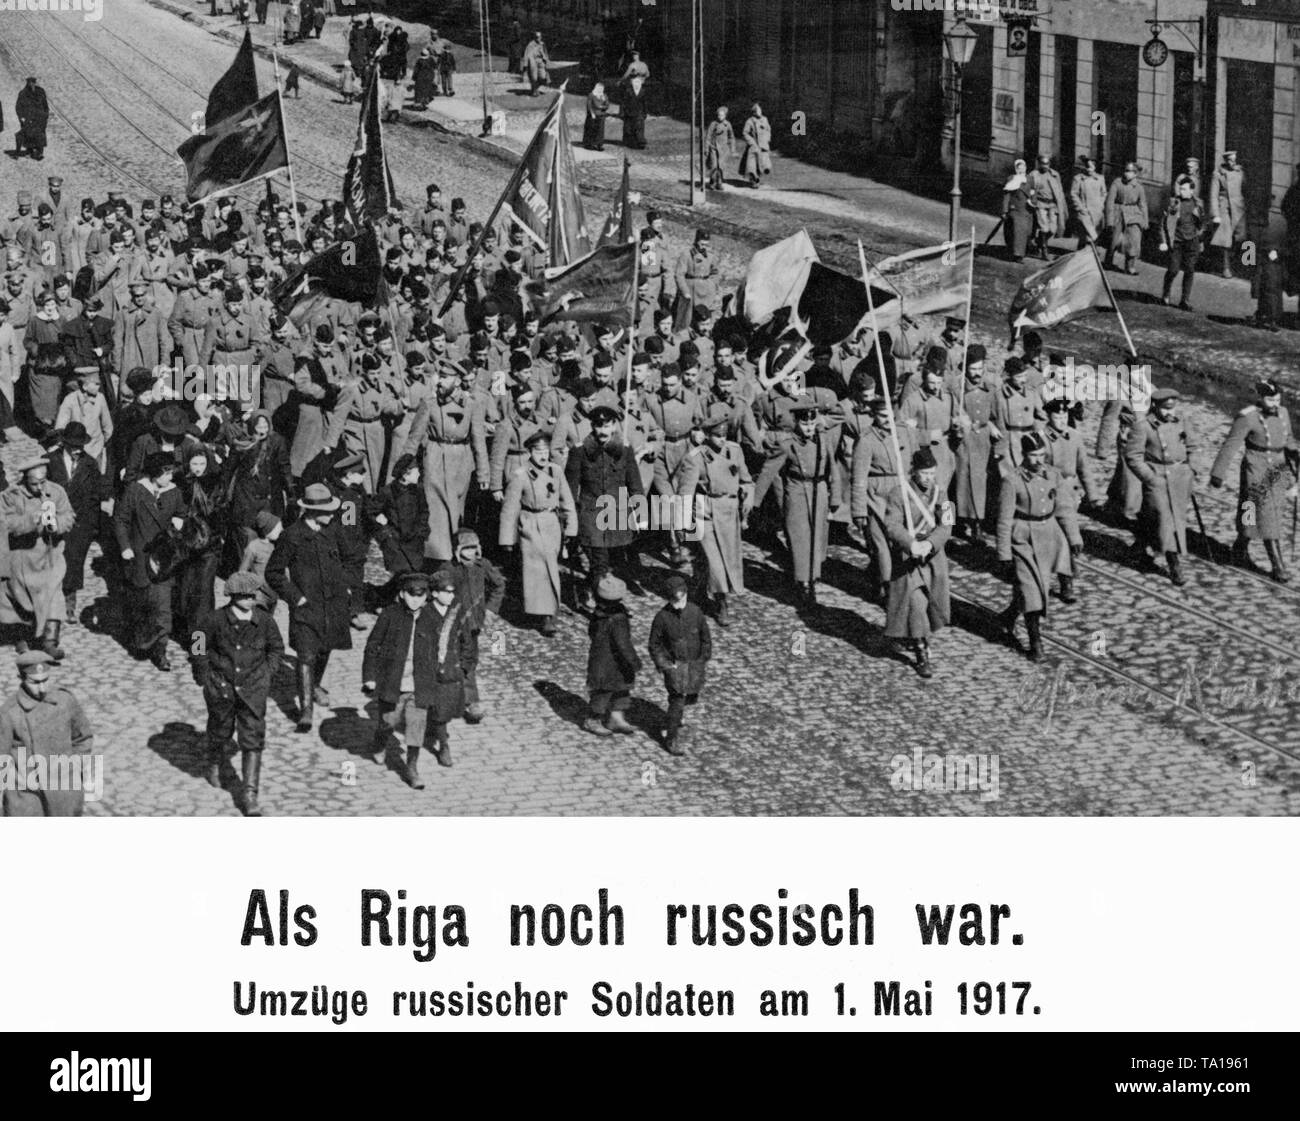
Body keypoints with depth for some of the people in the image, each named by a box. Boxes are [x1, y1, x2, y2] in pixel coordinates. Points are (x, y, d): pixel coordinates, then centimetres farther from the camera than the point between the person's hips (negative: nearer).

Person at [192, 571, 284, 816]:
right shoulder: (216, 619, -13)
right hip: (221, 686, 0)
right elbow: (200, 648, 0)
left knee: (252, 738, -6)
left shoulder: (264, 620, -8)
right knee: (220, 731, 21)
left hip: (252, 688, 0)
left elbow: (276, 648, 9)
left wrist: (267, 675, 3)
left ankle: (249, 794, -5)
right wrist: (204, 679, 0)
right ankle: (215, 765, 53)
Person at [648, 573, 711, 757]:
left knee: (692, 697, 18)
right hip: (674, 664, -4)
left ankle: (678, 713, 53)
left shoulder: (695, 612, -8)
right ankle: (672, 739, -3)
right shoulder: (662, 617, -14)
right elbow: (654, 644, -3)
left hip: (694, 663, 4)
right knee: (677, 699, -11)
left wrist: (703, 659, 4)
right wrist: (662, 664, -10)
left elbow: (706, 638, 5)